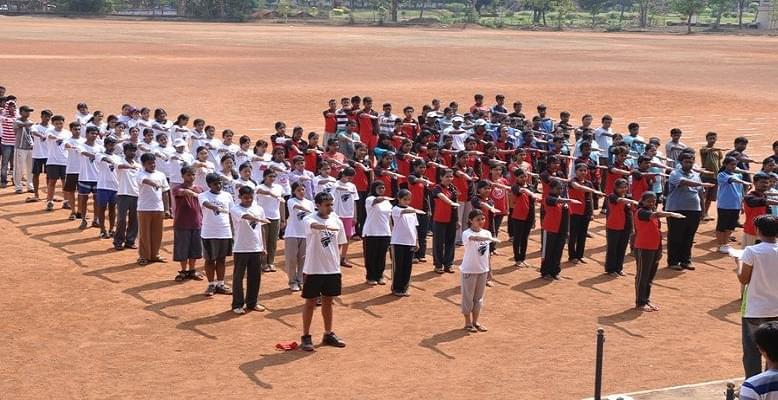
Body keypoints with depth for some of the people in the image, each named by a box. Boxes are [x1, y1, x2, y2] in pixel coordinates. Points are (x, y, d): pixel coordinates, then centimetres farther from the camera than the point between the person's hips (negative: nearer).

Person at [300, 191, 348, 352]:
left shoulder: (336, 221, 3)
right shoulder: (309, 219, -14)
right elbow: (314, 225, -39)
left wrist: (337, 260, 9)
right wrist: (327, 227, -60)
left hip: (332, 269, 5)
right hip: (314, 269, -5)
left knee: (328, 301, 15)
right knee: (310, 302, 4)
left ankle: (328, 334, 27)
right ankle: (306, 337, 13)